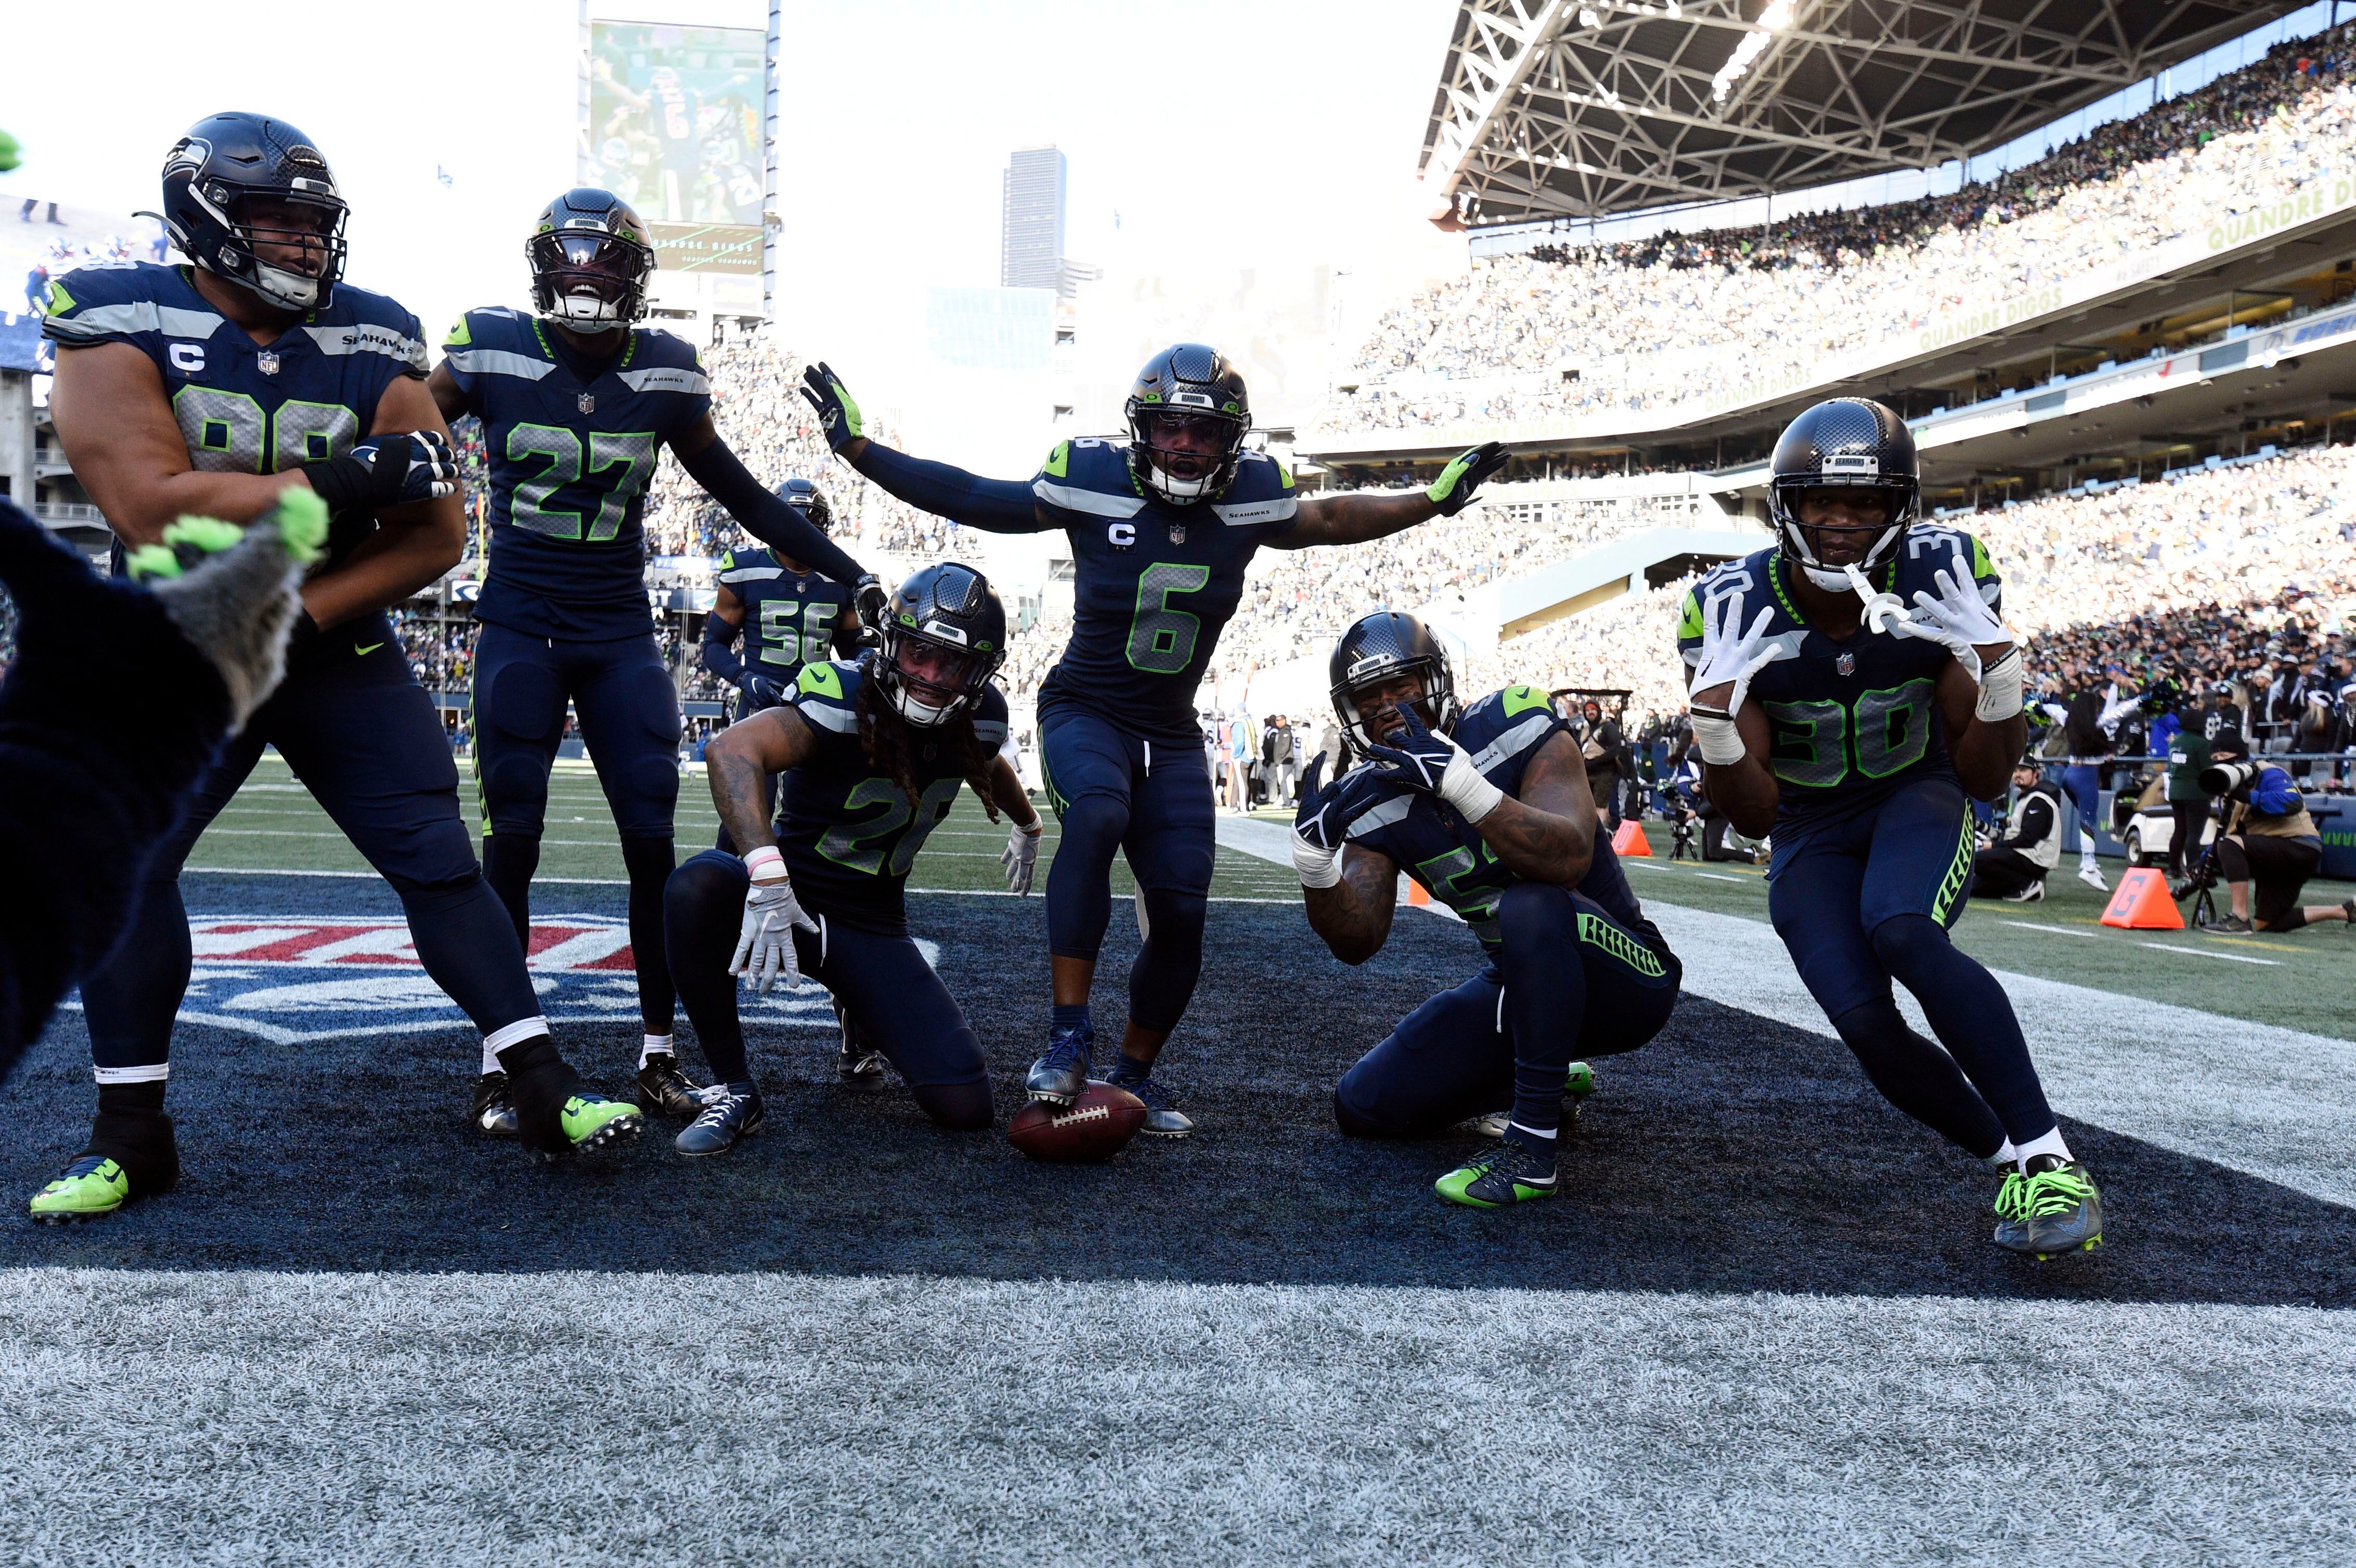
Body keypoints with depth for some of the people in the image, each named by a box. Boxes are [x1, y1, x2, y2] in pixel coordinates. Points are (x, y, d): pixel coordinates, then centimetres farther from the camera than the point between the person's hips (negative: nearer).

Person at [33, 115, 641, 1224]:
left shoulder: (373, 344, -4)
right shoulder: (121, 324, -10)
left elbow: (436, 534, -6)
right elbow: (152, 509, -23)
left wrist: (303, 610, -18)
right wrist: (346, 482, -27)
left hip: (340, 650, 1)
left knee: (439, 862, -4)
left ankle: (544, 1086, 3)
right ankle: (130, 1134, 10)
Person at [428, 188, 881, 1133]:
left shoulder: (667, 372, 3)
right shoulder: (491, 350, -3)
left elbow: (740, 496, 10)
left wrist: (848, 572, 9)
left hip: (621, 638, 2)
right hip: (519, 633, -2)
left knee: (653, 839, -3)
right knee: (511, 839, -2)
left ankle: (658, 1055, 10)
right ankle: (498, 1065, 10)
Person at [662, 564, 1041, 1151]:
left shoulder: (980, 718, -4)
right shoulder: (847, 700, -22)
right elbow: (732, 751, -40)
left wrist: (1028, 828, 43)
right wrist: (767, 875, -53)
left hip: (872, 925, 4)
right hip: (787, 897, -4)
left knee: (965, 1106, -10)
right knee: (697, 888, -39)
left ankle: (862, 1022, 25)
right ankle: (735, 1091, -19)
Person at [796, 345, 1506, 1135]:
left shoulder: (1250, 499, -3)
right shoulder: (1092, 483, -12)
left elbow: (1331, 517, 17)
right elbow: (968, 497, -4)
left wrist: (1434, 500, 14)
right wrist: (856, 447, -7)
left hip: (1171, 737, 4)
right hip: (1083, 711, -4)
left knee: (1180, 914, -1)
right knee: (1096, 815, -36)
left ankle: (1134, 1073, 22)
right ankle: (1068, 1037, -29)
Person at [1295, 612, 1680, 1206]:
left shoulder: (1516, 727, -18)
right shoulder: (1371, 802, -3)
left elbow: (1570, 859, -35)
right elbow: (1358, 941, -10)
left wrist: (1458, 781, -45)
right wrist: (1314, 855, -27)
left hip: (1623, 976, -6)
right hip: (1519, 986, 6)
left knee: (1530, 907, -39)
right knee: (1363, 1107, 2)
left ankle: (1533, 1147, -27)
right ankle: (1538, 1081, 22)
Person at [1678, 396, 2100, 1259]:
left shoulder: (1945, 579, -17)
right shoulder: (1733, 610, -19)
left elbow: (1984, 779, -11)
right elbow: (1753, 813, -15)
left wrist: (1996, 668, -28)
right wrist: (1715, 712, -33)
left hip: (1917, 799, -1)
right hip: (1811, 834, 1)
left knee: (1901, 932, -34)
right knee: (1864, 1022, -19)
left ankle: (2051, 1161, -23)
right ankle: (2011, 1159, 6)